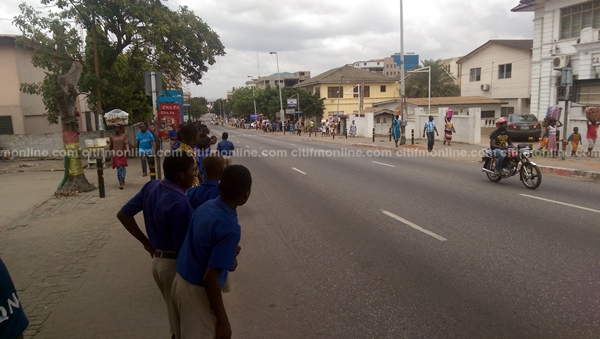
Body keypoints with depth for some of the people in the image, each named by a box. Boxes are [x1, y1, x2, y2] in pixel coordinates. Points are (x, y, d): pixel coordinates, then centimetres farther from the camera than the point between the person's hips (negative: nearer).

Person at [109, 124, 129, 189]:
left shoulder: (124, 136, 2)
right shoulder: (112, 137, 7)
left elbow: (126, 144, -8)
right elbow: (111, 146, 17)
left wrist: (127, 150, -24)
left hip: (123, 154, 0)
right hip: (116, 155, 0)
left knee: (123, 168, 12)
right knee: (119, 169, -7)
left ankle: (122, 181, 31)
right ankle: (121, 183, -9)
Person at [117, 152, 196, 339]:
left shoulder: (150, 187, -2)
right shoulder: (180, 203, -27)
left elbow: (123, 214, 5)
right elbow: (182, 248, -24)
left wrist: (146, 242, 8)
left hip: (157, 259, 8)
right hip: (175, 264, -8)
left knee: (174, 310, 27)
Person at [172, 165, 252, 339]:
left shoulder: (205, 206, -3)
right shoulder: (229, 228, -28)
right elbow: (210, 278, -27)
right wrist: (222, 321, -18)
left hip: (180, 282, 8)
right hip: (197, 291, -8)